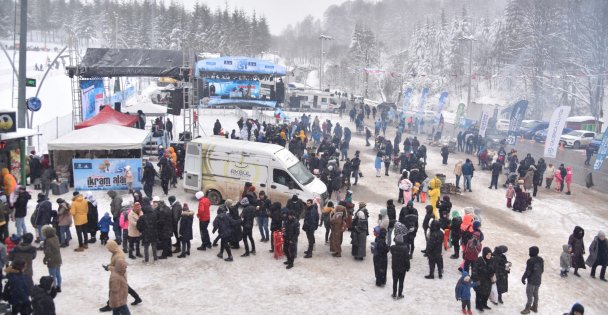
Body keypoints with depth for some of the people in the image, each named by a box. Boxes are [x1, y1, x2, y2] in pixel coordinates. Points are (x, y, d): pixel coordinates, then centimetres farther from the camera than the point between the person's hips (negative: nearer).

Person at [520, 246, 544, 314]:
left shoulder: (530, 260, -23)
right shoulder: (541, 260, 0)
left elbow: (528, 271, -20)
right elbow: (542, 270, 10)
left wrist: (523, 278, -7)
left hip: (531, 280, -7)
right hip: (538, 280, 7)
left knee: (529, 294, 5)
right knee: (535, 294, 20)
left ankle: (527, 309, 14)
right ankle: (535, 307, 31)